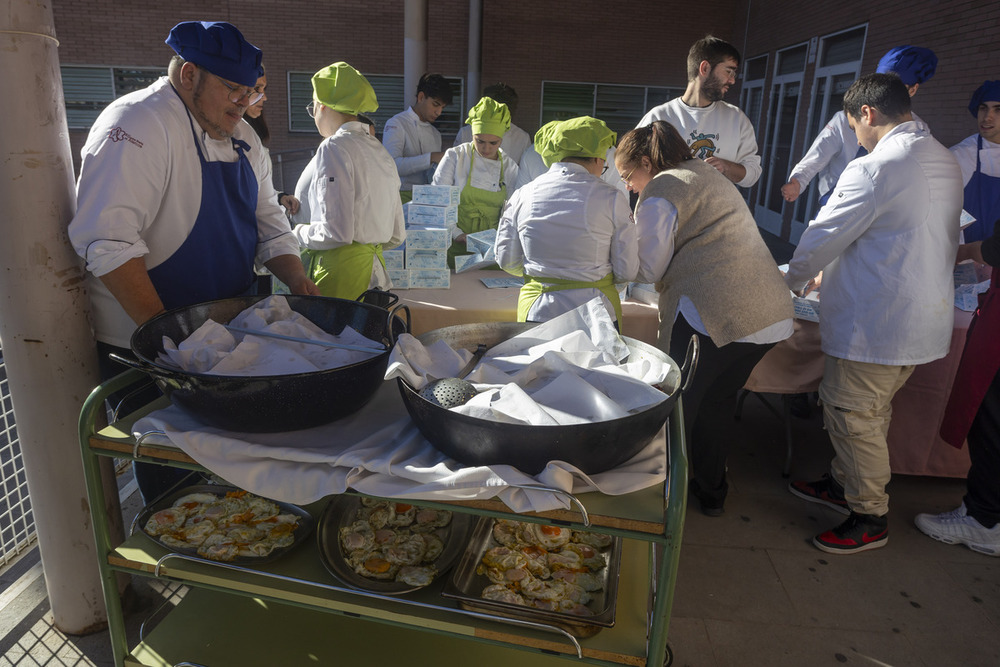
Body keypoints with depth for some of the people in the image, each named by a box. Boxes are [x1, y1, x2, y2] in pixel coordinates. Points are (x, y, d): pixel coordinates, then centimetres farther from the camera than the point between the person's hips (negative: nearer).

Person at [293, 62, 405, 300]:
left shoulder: (333, 148, -10)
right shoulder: (380, 149, 13)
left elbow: (337, 233, -18)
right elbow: (396, 235, 13)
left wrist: (299, 233, 0)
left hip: (341, 273, -8)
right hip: (374, 269, 8)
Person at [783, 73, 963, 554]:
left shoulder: (873, 169, -19)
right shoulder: (947, 163, 10)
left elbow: (823, 238, -12)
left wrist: (796, 280, 8)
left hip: (873, 324, -9)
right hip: (926, 318, 9)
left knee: (852, 415, 3)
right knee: (872, 411, 20)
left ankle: (870, 518, 17)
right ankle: (844, 484, 36)